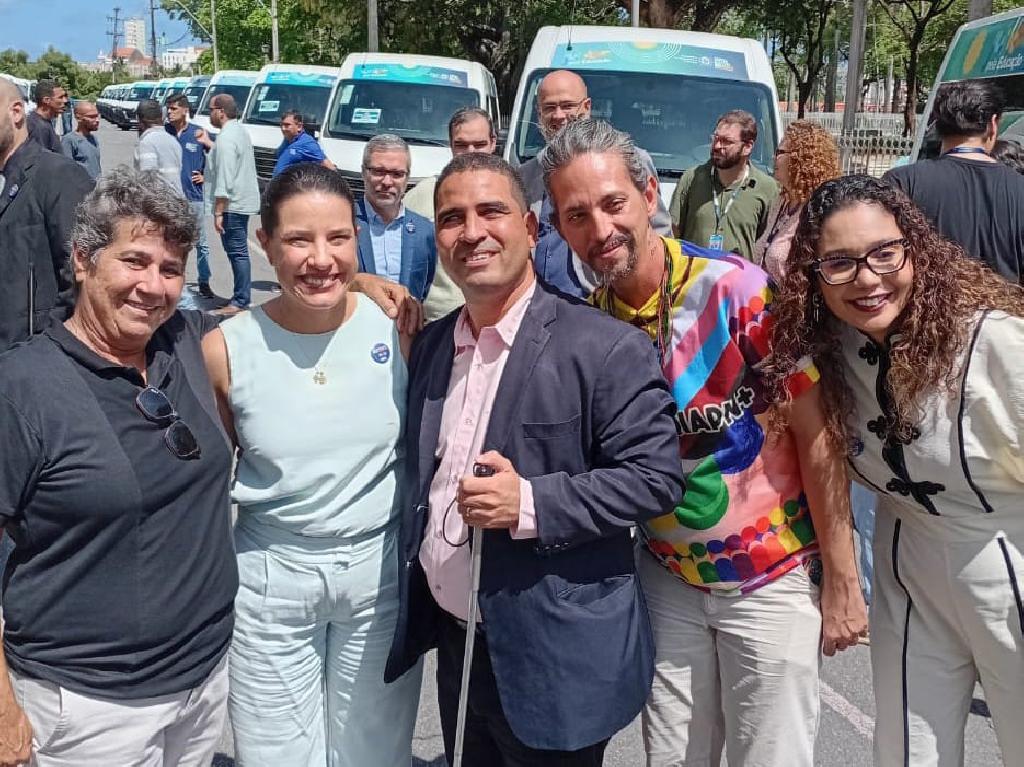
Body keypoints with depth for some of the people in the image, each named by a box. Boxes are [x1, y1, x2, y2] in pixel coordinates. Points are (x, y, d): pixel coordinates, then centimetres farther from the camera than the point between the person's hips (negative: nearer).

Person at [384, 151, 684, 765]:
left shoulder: (606, 349, -14)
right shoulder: (431, 346, 7)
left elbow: (657, 476, -16)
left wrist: (532, 504, -26)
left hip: (555, 662, -6)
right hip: (455, 646, 6)